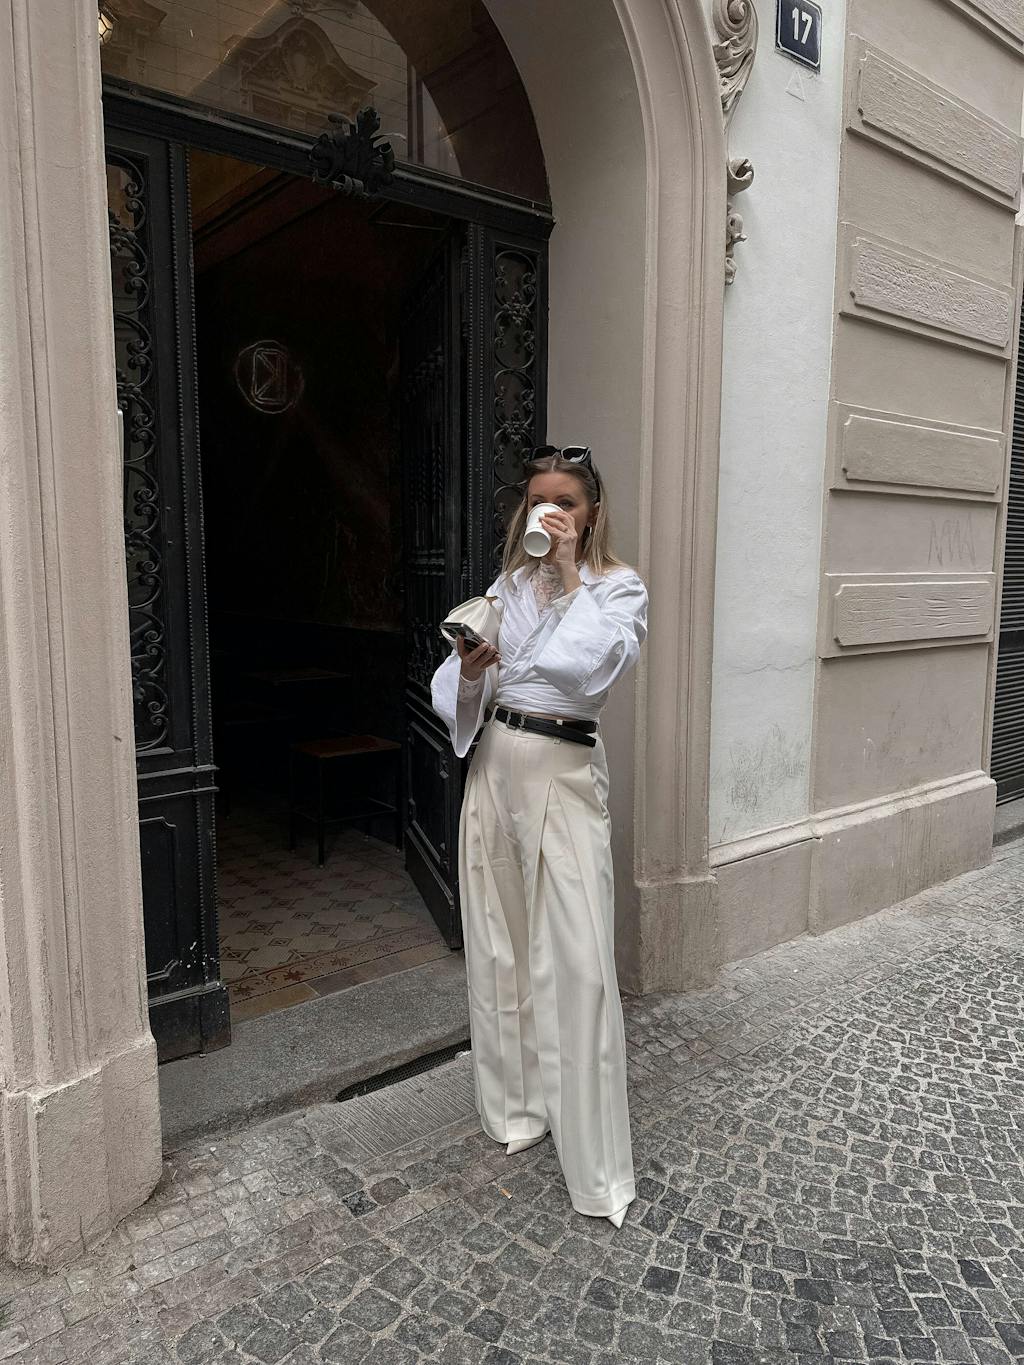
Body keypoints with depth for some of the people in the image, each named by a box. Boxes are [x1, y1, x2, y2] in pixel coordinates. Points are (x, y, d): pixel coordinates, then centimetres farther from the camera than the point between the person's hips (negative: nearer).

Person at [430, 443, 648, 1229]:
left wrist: (570, 572, -15)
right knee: (499, 944, 13)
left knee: (578, 961, -6)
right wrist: (469, 665, -14)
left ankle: (596, 1165, 7)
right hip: (496, 763, 5)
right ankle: (517, 1105, 33)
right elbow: (462, 693, 8)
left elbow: (589, 668, -21)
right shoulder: (509, 583, 10)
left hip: (564, 773, -5)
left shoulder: (619, 588, -1)